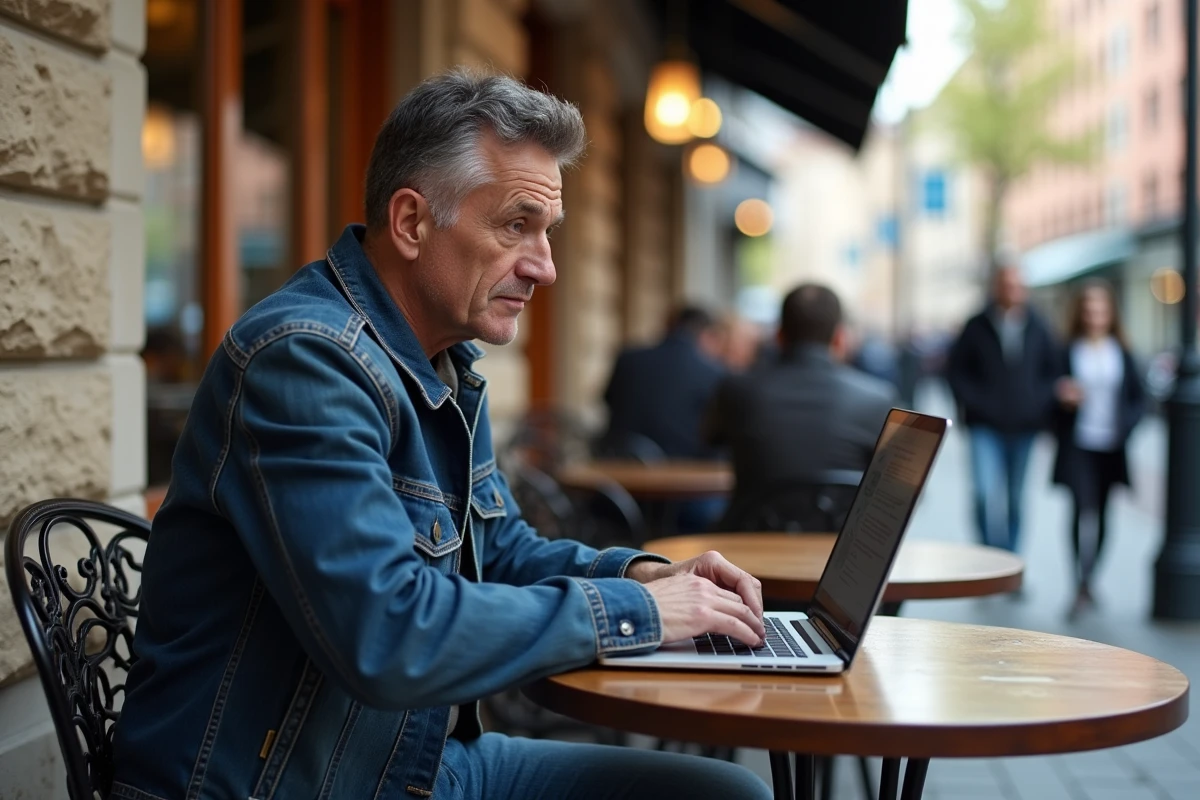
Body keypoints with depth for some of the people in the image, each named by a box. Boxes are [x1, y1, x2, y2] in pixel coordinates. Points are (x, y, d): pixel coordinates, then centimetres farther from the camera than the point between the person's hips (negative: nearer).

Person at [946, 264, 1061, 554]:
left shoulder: (1038, 329, 5)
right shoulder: (977, 327, -1)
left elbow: (1054, 371, 12)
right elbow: (956, 371, 4)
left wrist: (1040, 403, -3)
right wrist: (975, 402, -8)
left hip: (1024, 428, 3)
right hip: (986, 427, -2)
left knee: (1015, 501, 11)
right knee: (988, 495, -16)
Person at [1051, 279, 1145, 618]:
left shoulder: (1121, 353, 6)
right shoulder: (1069, 351, -1)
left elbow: (1138, 397, 10)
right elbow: (1055, 391, 3)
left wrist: (1126, 425, -5)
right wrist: (1063, 397, -19)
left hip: (1111, 447, 3)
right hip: (1078, 444, -3)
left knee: (1100, 514, 9)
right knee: (1084, 507, -15)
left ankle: (1088, 582, 23)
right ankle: (1082, 586, -15)